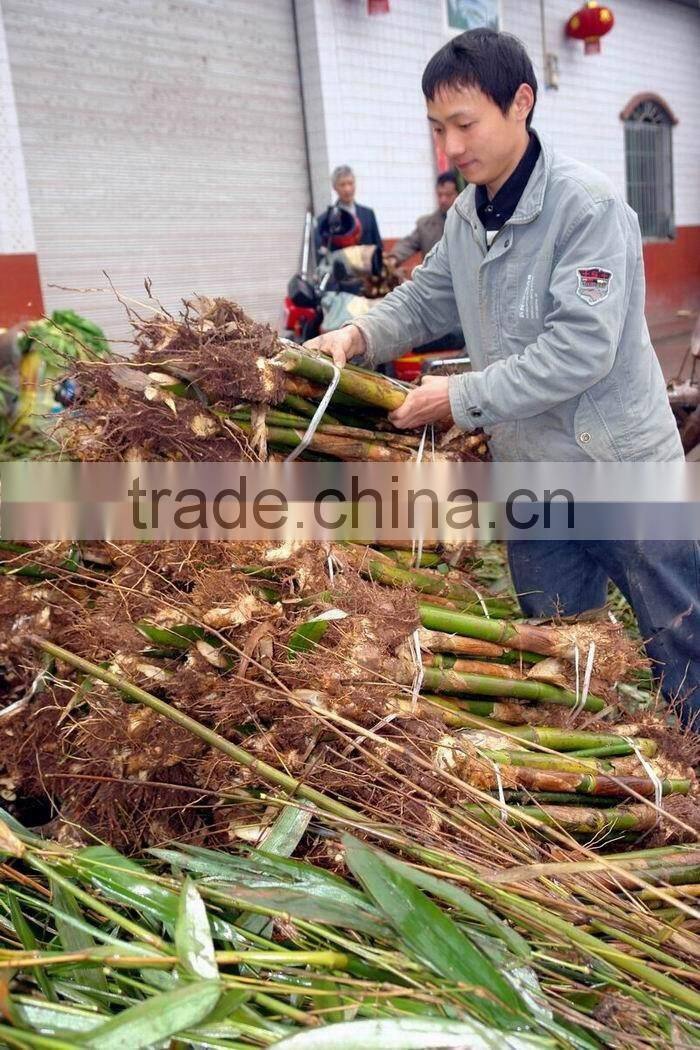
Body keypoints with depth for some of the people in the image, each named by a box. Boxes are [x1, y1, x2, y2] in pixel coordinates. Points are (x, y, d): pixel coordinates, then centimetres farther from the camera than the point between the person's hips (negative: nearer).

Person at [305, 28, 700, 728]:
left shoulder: (588, 206, -19)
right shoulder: (466, 216, 5)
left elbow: (582, 348, -26)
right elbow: (425, 300, 17)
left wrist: (462, 397, -22)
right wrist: (361, 336, -3)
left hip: (620, 467, -7)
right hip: (530, 476, 7)